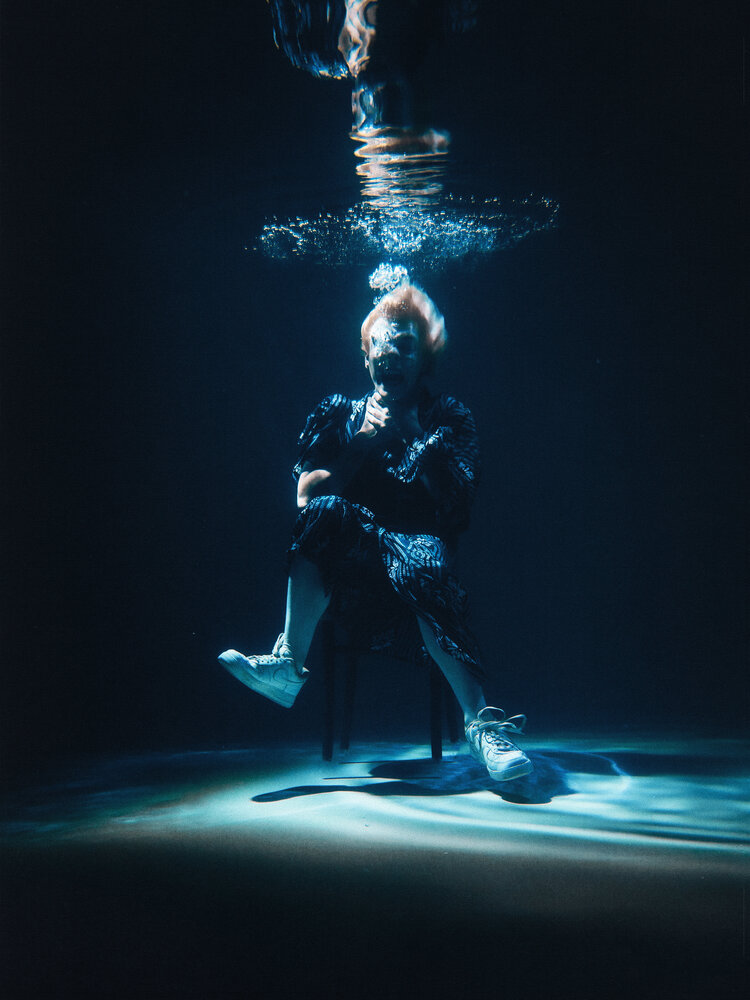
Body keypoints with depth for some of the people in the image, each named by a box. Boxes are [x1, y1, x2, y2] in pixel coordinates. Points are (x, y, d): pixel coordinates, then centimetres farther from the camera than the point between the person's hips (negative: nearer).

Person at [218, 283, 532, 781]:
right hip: (349, 573, 2)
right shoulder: (340, 413, 19)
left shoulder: (449, 418, 15)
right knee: (328, 512, -30)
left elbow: (457, 505, -2)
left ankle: (482, 720, -44)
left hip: (420, 552, -1)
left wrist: (412, 432, -6)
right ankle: (290, 665, -31)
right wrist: (366, 438, -5)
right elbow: (307, 494, 5)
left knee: (421, 562, -37)